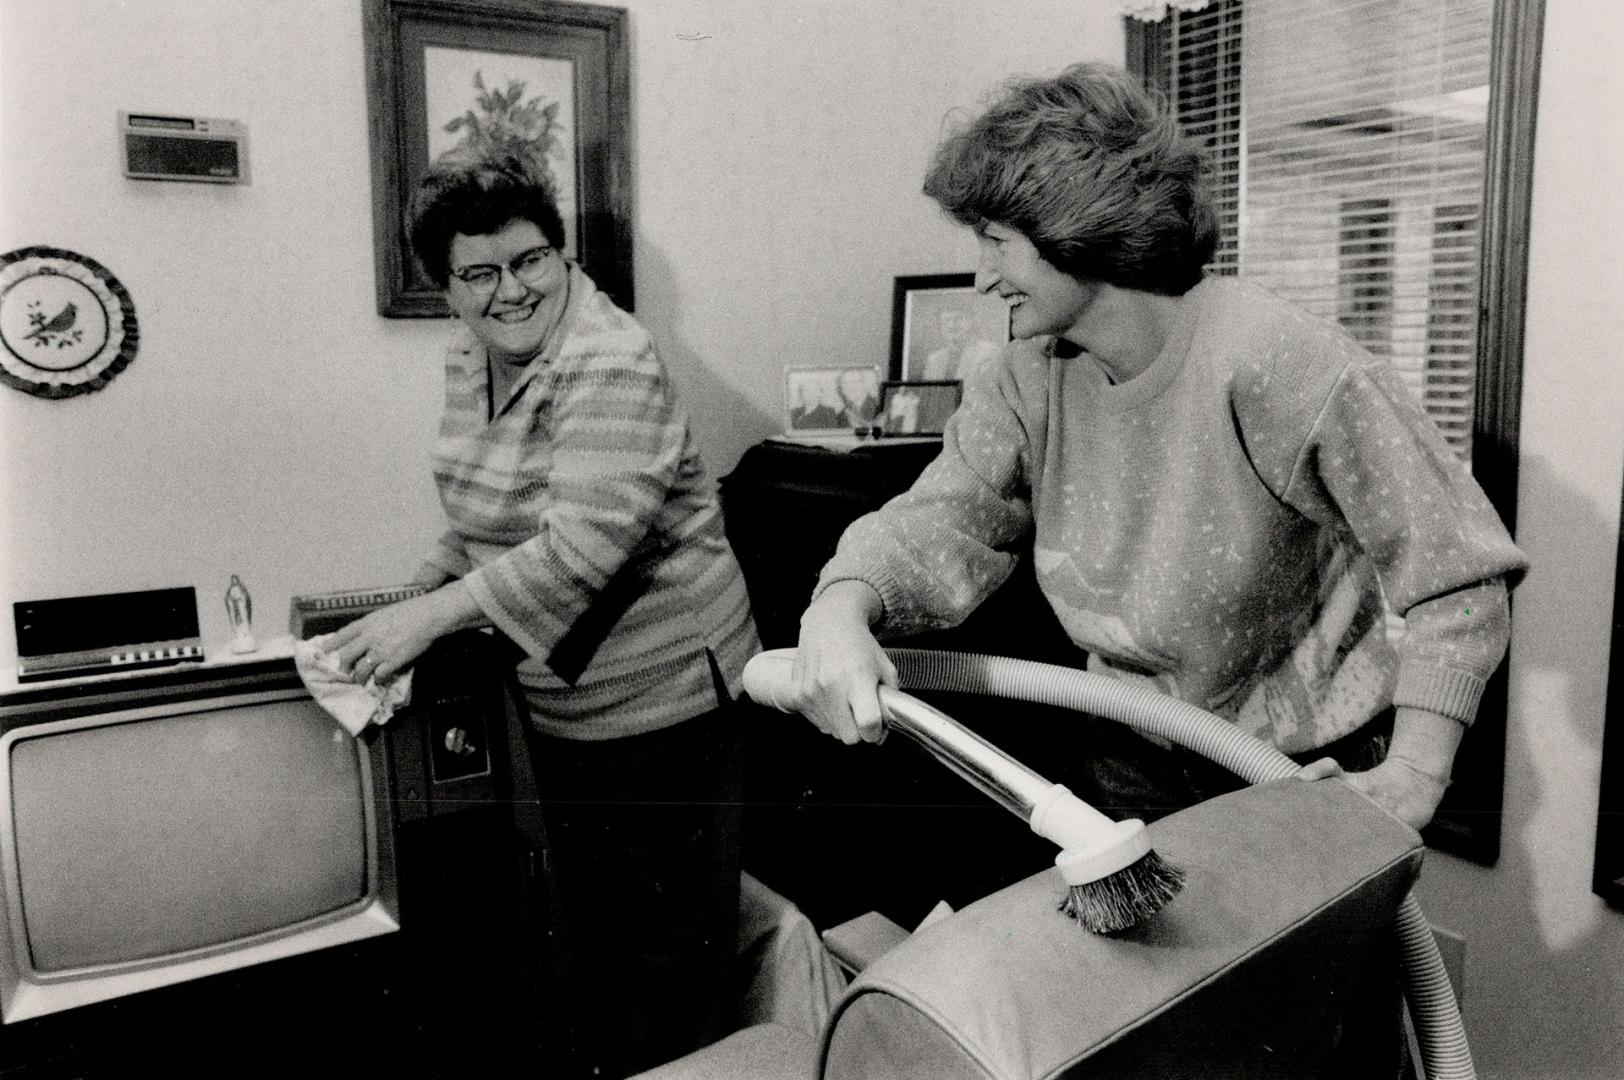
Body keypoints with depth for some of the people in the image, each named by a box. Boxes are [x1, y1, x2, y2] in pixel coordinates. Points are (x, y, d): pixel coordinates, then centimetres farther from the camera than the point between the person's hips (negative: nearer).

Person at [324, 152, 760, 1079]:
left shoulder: (610, 367, -22)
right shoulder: (471, 358, 6)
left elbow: (581, 548, -30)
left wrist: (433, 616, -27)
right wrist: (421, 593, 5)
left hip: (657, 697, -8)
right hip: (554, 701, 9)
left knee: (671, 939, 8)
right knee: (587, 909, 25)